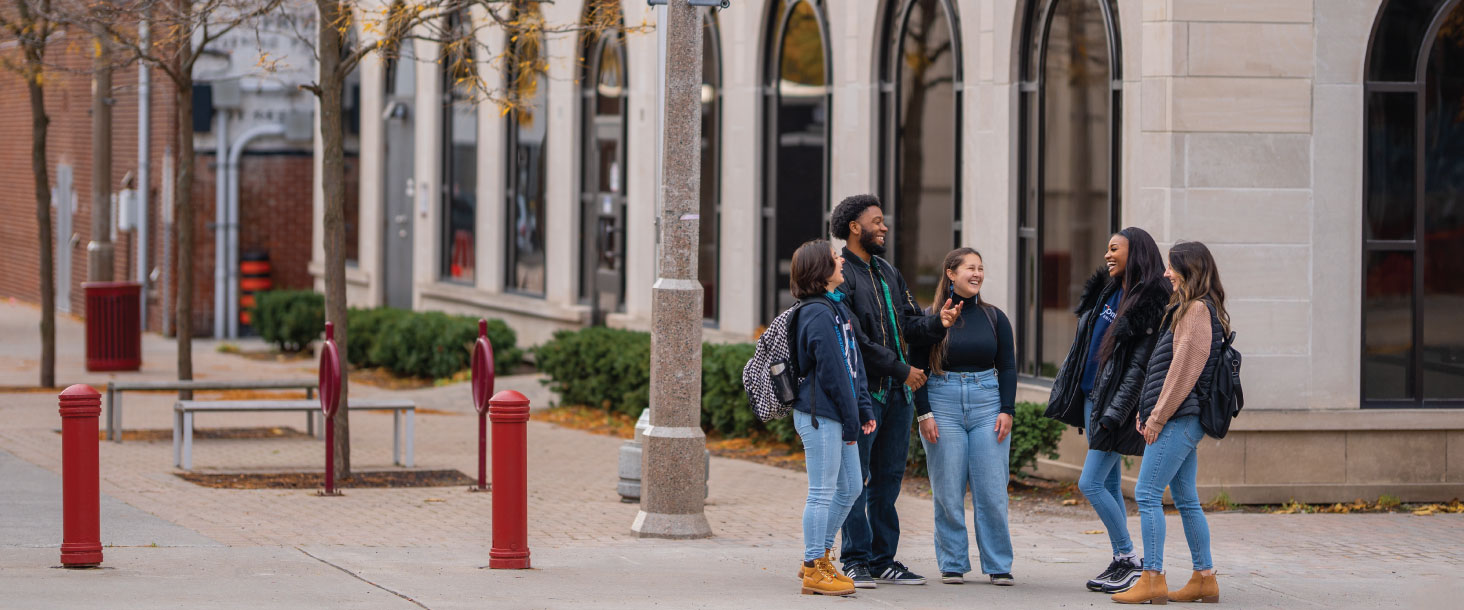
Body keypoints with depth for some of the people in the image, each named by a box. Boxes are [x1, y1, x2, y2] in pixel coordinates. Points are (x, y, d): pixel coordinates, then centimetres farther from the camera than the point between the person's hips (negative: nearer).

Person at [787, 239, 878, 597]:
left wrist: (863, 409, 12)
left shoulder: (836, 308, 15)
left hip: (838, 416, 10)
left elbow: (853, 366, 17)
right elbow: (832, 373, -17)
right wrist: (850, 419, -14)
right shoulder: (818, 314, -16)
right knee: (822, 493, -3)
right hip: (820, 415, -10)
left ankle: (818, 558, 24)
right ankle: (814, 570, 4)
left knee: (849, 487, 15)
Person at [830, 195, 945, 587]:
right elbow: (853, 338, -15)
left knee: (889, 478, 9)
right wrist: (901, 368, -14)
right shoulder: (841, 274, -8)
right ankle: (856, 559, 0)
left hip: (897, 392, 8)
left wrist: (937, 323, -9)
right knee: (857, 477, -4)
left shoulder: (888, 273, 19)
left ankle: (883, 559, 14)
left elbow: (909, 320, 13)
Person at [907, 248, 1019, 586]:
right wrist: (924, 414, -6)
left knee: (992, 491, -2)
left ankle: (999, 566, 5)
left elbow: (1007, 367, 10)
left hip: (987, 405, 2)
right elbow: (917, 369, 2)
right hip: (943, 404, -1)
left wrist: (1007, 411, 0)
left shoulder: (994, 318, 9)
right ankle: (952, 565, 8)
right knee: (948, 492, -1)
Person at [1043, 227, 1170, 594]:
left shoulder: (1149, 306, -16)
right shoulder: (1108, 291, 11)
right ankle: (1120, 563, 16)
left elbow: (1139, 367, -19)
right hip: (1091, 398, 9)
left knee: (1091, 483, -11)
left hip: (1116, 405, -9)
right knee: (1109, 485, 10)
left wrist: (1114, 414, -22)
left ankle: (1130, 560, -3)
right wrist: (1069, 390, 18)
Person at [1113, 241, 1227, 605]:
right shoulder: (1188, 309, 19)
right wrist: (1148, 411, 15)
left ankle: (1153, 580, -11)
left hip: (1179, 420, -10)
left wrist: (1158, 416, -15)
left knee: (1147, 494, -10)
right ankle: (1204, 579, 13)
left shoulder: (1197, 309, -12)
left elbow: (1184, 367, -17)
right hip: (1184, 421, 10)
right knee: (1186, 499, 11)